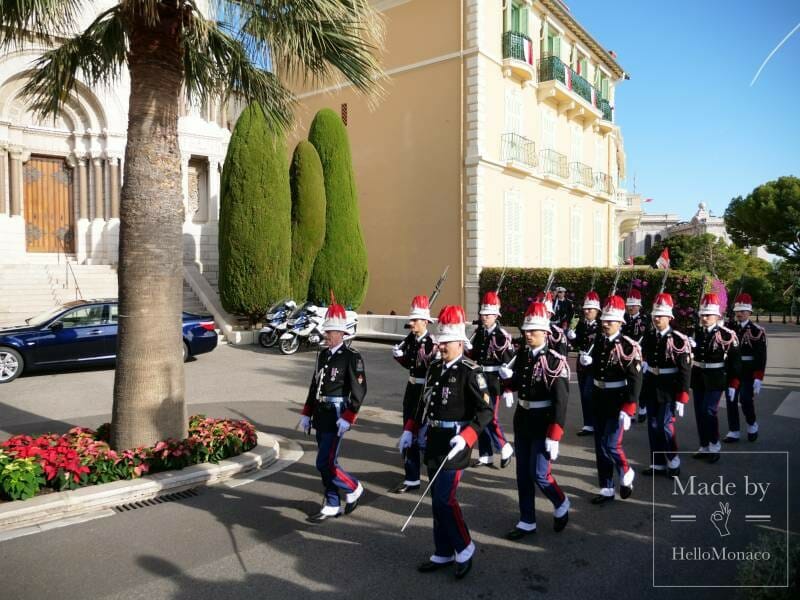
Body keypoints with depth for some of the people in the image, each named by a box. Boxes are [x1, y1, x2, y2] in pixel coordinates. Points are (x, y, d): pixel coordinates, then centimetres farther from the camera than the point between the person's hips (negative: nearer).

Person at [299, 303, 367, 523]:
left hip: (337, 416, -7)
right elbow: (314, 385, 15)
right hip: (321, 416, 8)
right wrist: (307, 414, 14)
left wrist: (347, 419, -19)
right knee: (327, 463, 13)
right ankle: (332, 506, 26)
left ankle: (353, 488, 16)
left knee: (325, 464, -8)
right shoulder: (323, 355, 10)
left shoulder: (352, 357, -12)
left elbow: (359, 390, -15)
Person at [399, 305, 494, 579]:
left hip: (454, 444, -7)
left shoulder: (471, 372, -13)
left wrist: (465, 437, -25)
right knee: (437, 500, 14)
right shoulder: (435, 368, 8)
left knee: (444, 499, -6)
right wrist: (410, 430, 11)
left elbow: (486, 411, -15)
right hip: (433, 443, 7)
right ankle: (443, 554, 28)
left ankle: (464, 548, 17)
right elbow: (425, 402, 17)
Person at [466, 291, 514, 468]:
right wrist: (468, 350, -7)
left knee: (489, 417, -7)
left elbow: (509, 364, -16)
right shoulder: (478, 332, 7)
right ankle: (485, 456, 21)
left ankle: (505, 449, 14)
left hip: (493, 382, -7)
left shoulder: (502, 336, -14)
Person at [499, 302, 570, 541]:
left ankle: (561, 505, 27)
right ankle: (527, 522, 24)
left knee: (539, 474, -3)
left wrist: (554, 437, -21)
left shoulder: (555, 361, -17)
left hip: (543, 422, -6)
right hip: (522, 419, 6)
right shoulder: (521, 355, 2)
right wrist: (507, 377, -9)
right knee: (523, 473, 11)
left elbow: (560, 402, -19)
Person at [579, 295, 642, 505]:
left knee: (610, 445, -7)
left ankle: (626, 474, 23)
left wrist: (628, 409, -23)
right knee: (600, 446, 10)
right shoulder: (599, 341, 3)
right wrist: (586, 361, -9)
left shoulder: (628, 347, -15)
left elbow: (635, 380, -18)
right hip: (598, 399, 6)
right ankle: (606, 489, 22)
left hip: (617, 400, -6)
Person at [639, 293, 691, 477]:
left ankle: (673, 462, 15)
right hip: (650, 387, 6)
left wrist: (681, 399, -15)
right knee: (653, 427, 10)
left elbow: (685, 371, -14)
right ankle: (658, 463, 21)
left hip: (668, 389, -6)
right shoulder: (648, 336, 2)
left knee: (664, 426, -5)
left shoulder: (678, 340, -14)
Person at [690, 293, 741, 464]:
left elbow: (735, 361, -6)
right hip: (698, 378, 5)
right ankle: (704, 447, 21)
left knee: (708, 411, -11)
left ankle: (715, 445, 8)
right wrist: (690, 346, -22)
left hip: (716, 379, -5)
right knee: (699, 413, 8)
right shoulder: (696, 332, 2)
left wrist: (733, 385, -6)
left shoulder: (727, 335, -9)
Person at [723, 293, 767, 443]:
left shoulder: (757, 331, -7)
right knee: (731, 400, 4)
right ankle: (733, 432, 14)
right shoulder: (730, 329, 6)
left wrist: (758, 379, -14)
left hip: (748, 372, -4)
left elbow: (761, 357, -9)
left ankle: (752, 425, 21)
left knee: (745, 399, -7)